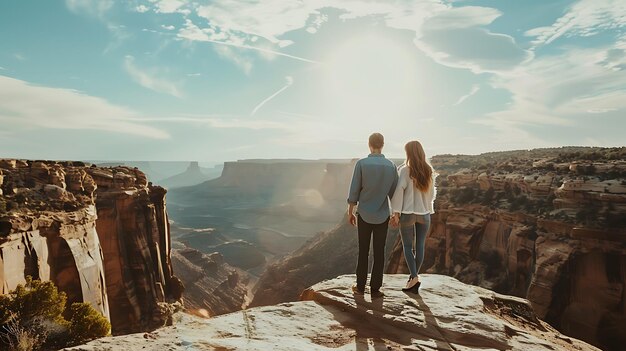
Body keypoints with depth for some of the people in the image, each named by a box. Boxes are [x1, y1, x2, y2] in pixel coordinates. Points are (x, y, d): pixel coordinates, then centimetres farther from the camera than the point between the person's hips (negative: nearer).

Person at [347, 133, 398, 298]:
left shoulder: (361, 164, -10)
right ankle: (375, 288, 14)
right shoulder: (391, 166, -3)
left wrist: (350, 212, 4)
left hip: (364, 214, -1)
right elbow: (394, 193, 2)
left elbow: (354, 191, -8)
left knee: (363, 251, 11)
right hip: (382, 216, 1)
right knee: (379, 252, 8)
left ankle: (360, 286, 19)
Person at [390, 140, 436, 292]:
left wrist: (396, 213, -13)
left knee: (407, 246, 7)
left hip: (408, 213, -4)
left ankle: (414, 277, -2)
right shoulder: (429, 171, 2)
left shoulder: (405, 170, -12)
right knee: (420, 245, 11)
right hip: (424, 213, 4)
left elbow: (399, 191, -16)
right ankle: (414, 276, 21)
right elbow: (432, 193, 8)